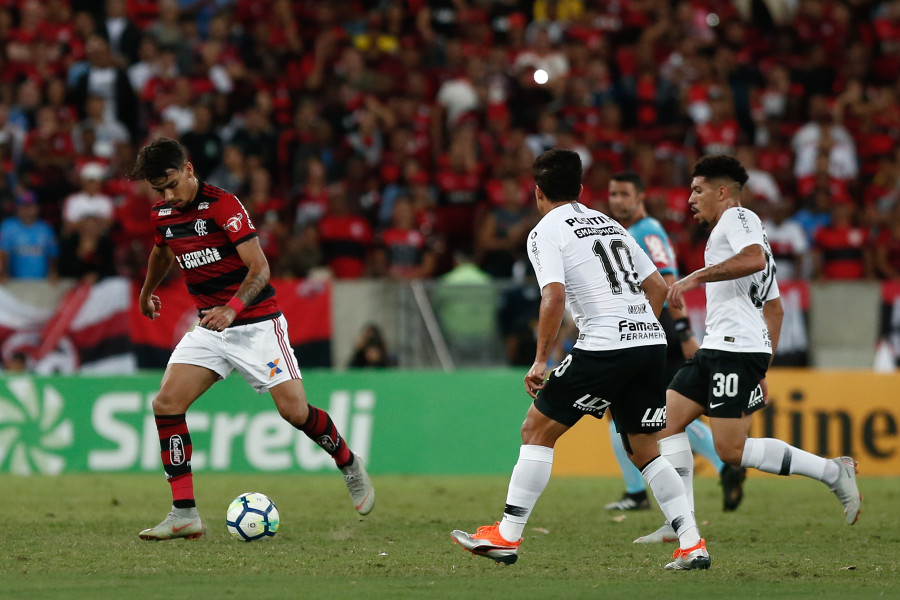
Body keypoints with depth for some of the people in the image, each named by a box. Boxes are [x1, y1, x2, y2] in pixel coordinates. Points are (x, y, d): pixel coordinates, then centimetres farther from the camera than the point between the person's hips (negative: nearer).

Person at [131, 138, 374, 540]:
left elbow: (259, 268, -21)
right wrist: (147, 292, 44)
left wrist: (232, 309, -36)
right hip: (209, 329, 6)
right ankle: (184, 514, -11)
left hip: (255, 323, -6)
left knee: (294, 409, -13)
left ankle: (350, 466, 19)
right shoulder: (163, 215, 4)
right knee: (166, 403, -13)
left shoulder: (223, 205, -17)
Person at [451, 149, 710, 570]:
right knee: (645, 450, 16)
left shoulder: (545, 232, 1)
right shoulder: (609, 224, 23)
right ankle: (692, 545, 6)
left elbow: (554, 297, -13)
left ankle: (507, 536, 1)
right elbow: (657, 286, 22)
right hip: (652, 342, 7)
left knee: (537, 430, 4)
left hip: (605, 346, -7)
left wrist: (540, 361, -9)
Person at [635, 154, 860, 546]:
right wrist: (761, 370, 28)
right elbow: (775, 308, 29)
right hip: (717, 349, 11)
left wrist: (696, 277, -21)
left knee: (732, 450, -15)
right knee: (667, 421, 3)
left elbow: (755, 259, -24)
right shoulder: (724, 232, 29)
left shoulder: (738, 217, -1)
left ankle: (832, 472, -8)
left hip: (738, 348, -11)